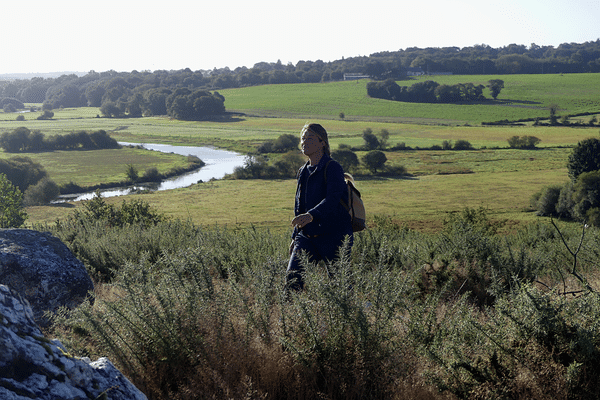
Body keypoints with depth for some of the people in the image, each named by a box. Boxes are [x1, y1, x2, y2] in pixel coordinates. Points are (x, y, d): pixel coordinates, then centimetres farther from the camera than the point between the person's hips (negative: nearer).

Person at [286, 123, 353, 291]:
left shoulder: (333, 168, -9)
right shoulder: (303, 172, 13)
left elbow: (333, 199, -25)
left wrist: (312, 215, -42)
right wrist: (295, 236, 22)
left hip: (333, 236, -6)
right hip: (307, 237, 6)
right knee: (292, 279, -10)